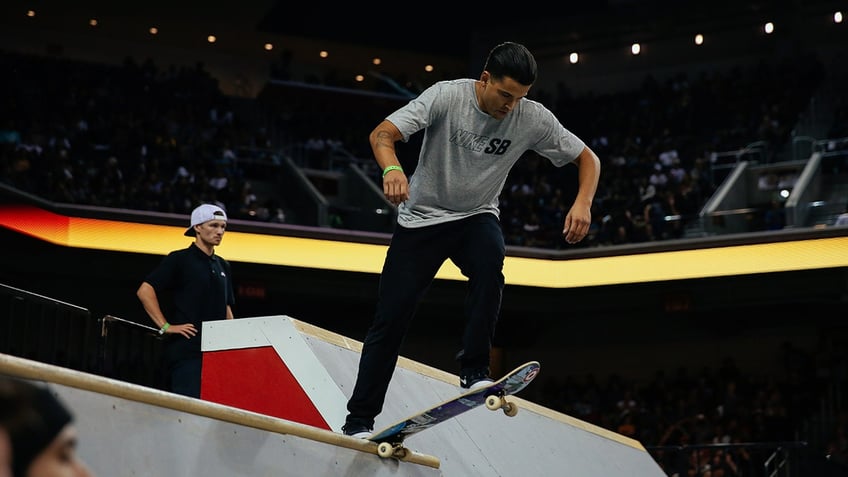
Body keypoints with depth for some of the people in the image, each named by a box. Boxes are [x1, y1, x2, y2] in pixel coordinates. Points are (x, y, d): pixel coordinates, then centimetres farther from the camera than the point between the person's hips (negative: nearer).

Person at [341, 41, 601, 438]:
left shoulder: (533, 119, -14)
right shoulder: (447, 96, -21)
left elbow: (587, 159, -5)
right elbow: (382, 134, -26)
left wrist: (583, 203, -25)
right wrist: (392, 168, -49)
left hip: (476, 216, 2)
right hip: (422, 216, -1)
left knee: (489, 263, -34)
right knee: (391, 319, -4)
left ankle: (474, 370, -24)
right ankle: (359, 420, 7)